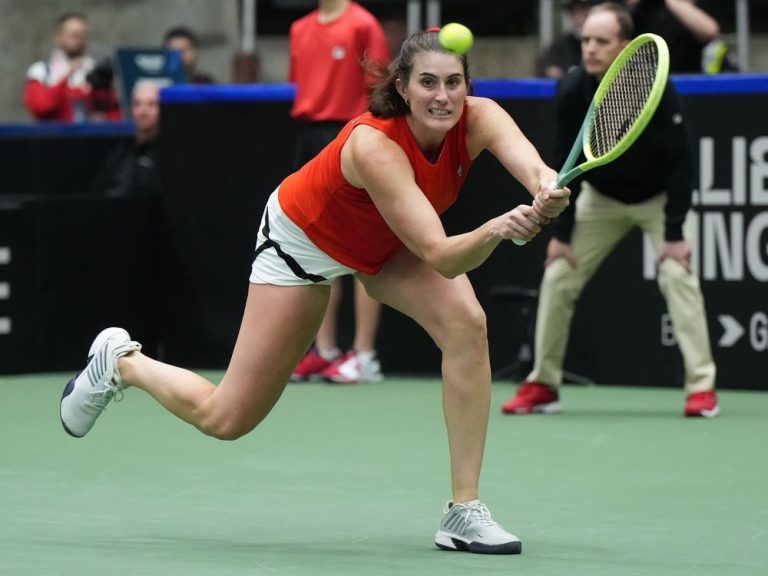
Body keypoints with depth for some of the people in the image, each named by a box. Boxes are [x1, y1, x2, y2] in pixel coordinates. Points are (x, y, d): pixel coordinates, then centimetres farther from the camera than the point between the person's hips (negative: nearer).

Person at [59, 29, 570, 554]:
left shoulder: (478, 119, -27)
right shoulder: (374, 144, -41)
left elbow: (530, 163, -49)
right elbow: (440, 257, -47)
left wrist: (547, 189, -73)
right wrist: (495, 230, -67)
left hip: (391, 243, 5)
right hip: (305, 237, -5)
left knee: (467, 324, -26)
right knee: (225, 419, 0)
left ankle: (464, 511, -18)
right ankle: (122, 363, 32)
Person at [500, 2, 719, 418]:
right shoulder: (572, 92, -21)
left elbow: (679, 163, -23)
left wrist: (674, 234, -27)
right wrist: (562, 233, -12)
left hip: (659, 197, -3)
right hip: (601, 196, 3)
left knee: (677, 273, -22)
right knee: (558, 276, -4)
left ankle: (702, 387, -17)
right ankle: (542, 385, 10)